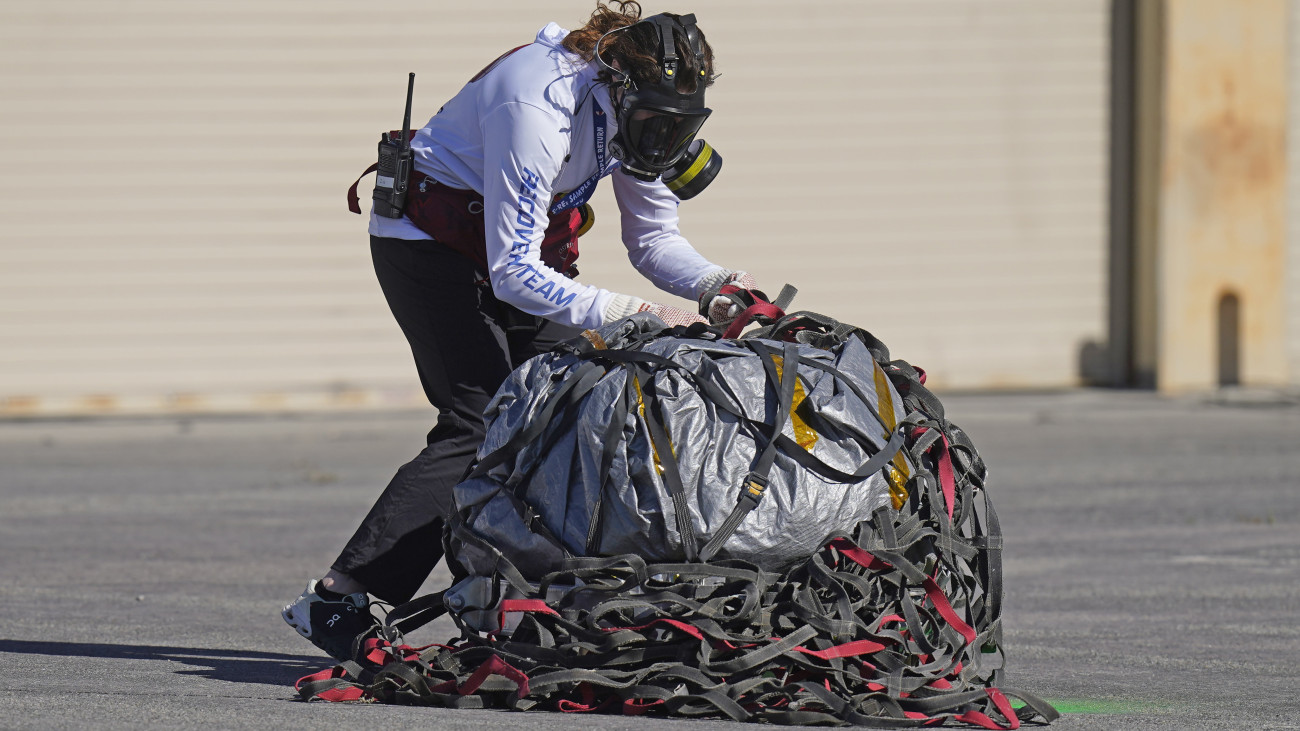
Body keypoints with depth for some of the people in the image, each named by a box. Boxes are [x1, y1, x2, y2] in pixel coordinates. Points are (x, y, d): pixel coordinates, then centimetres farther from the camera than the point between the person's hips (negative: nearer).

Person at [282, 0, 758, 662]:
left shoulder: (637, 105, -11)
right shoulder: (536, 108, -35)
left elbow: (653, 239, 0)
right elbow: (511, 273, -35)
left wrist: (712, 285, -20)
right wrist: (623, 312, -40)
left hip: (518, 244, 8)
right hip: (429, 242, -8)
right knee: (482, 427, -19)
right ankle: (337, 599, -22)